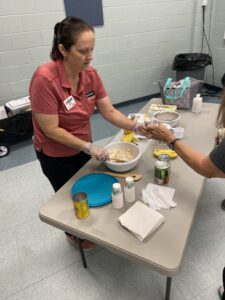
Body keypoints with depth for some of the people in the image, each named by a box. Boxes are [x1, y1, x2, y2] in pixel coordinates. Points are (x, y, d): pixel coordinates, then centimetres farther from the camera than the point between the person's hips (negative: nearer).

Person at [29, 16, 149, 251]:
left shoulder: (90, 74, -12)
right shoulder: (44, 79, -30)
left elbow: (109, 112, -10)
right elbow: (51, 130, -27)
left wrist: (136, 127, -24)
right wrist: (89, 147, -26)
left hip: (83, 148, 6)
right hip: (56, 156, -5)